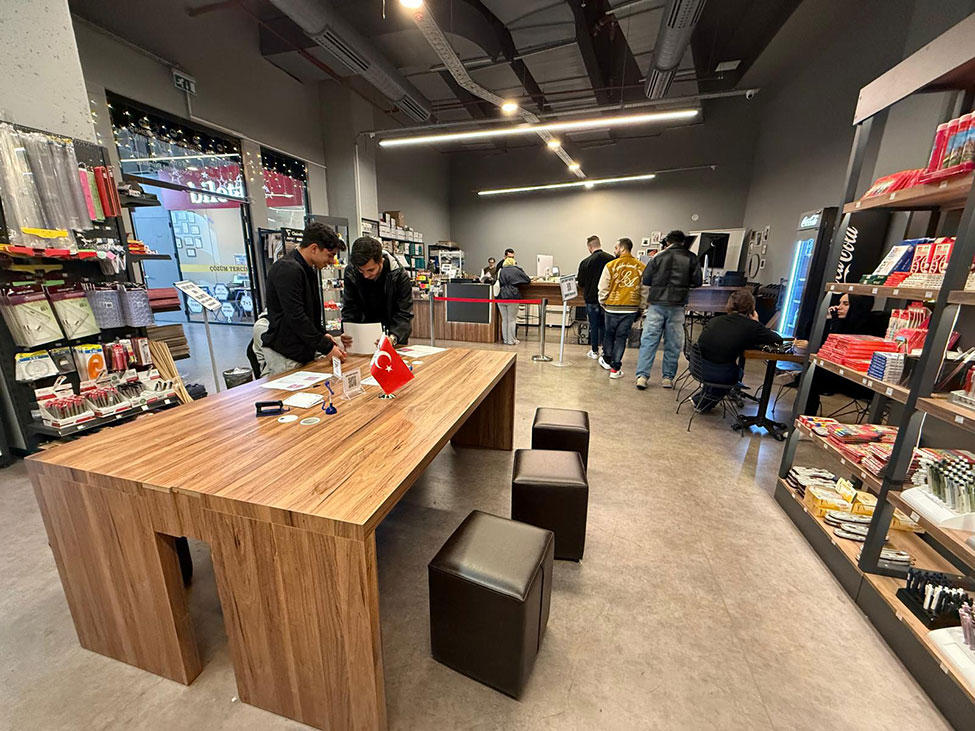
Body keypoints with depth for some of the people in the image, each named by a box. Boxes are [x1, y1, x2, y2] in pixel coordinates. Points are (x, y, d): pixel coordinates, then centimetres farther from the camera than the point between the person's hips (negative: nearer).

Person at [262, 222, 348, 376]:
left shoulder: (308, 269, 14)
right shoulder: (287, 269, -17)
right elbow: (295, 317, -22)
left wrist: (322, 334, 8)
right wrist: (326, 347, -19)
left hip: (303, 352, 9)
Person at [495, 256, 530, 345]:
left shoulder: (500, 271, 13)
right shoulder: (516, 270, 2)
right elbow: (528, 280, 7)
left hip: (500, 297, 4)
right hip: (512, 297, -4)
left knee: (504, 319, 11)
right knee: (512, 319, 2)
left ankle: (505, 339, 16)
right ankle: (511, 340, 5)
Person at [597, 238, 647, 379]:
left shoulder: (611, 265, -6)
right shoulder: (641, 267, 1)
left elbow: (603, 288, -3)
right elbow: (645, 290, 4)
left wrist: (603, 303, 12)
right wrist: (641, 308, 13)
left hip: (612, 307, -1)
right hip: (631, 309, 1)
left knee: (609, 334, 17)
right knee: (622, 337, 7)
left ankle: (607, 360, 35)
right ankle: (615, 368, 7)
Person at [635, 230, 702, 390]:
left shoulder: (658, 257, 4)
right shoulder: (691, 258, 4)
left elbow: (645, 280, 2)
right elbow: (697, 282, 2)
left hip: (657, 303, 0)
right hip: (677, 305, 0)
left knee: (649, 340, 2)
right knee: (673, 343, 8)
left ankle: (642, 375, -4)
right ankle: (668, 377, 13)